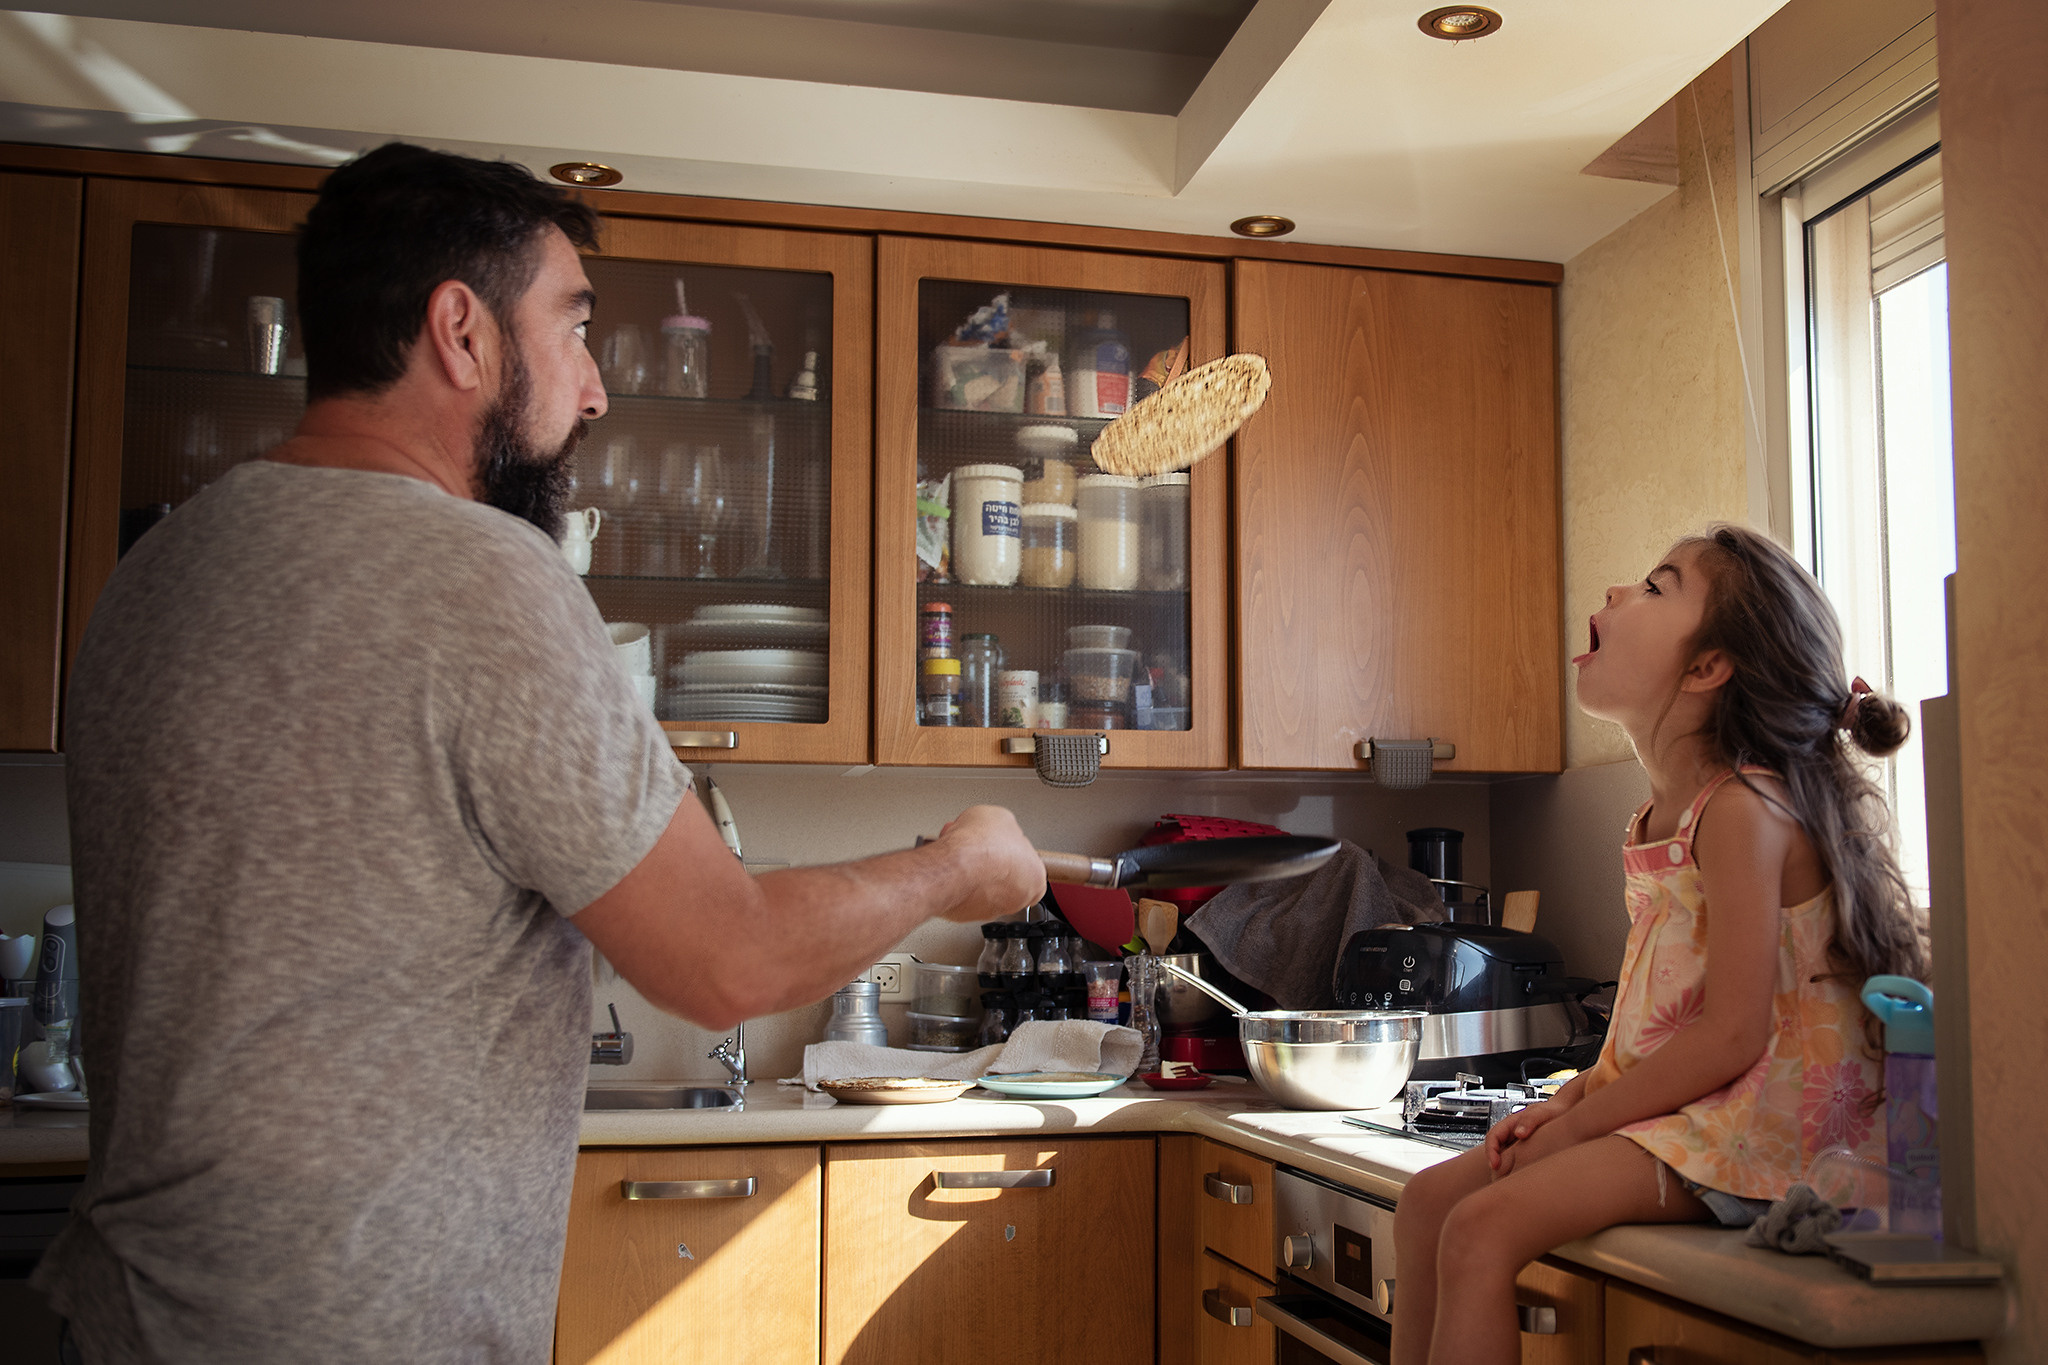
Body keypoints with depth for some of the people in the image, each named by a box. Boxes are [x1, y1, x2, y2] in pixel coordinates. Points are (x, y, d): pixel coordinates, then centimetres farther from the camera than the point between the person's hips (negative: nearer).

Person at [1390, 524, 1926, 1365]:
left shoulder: (1743, 808, -18)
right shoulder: (1662, 818, 11)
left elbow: (1732, 1034, -22)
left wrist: (1576, 1126, -15)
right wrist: (1573, 1098, 2)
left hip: (1755, 1125, -9)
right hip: (1680, 1109, 10)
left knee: (1483, 1229, -23)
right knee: (1429, 1200, 4)